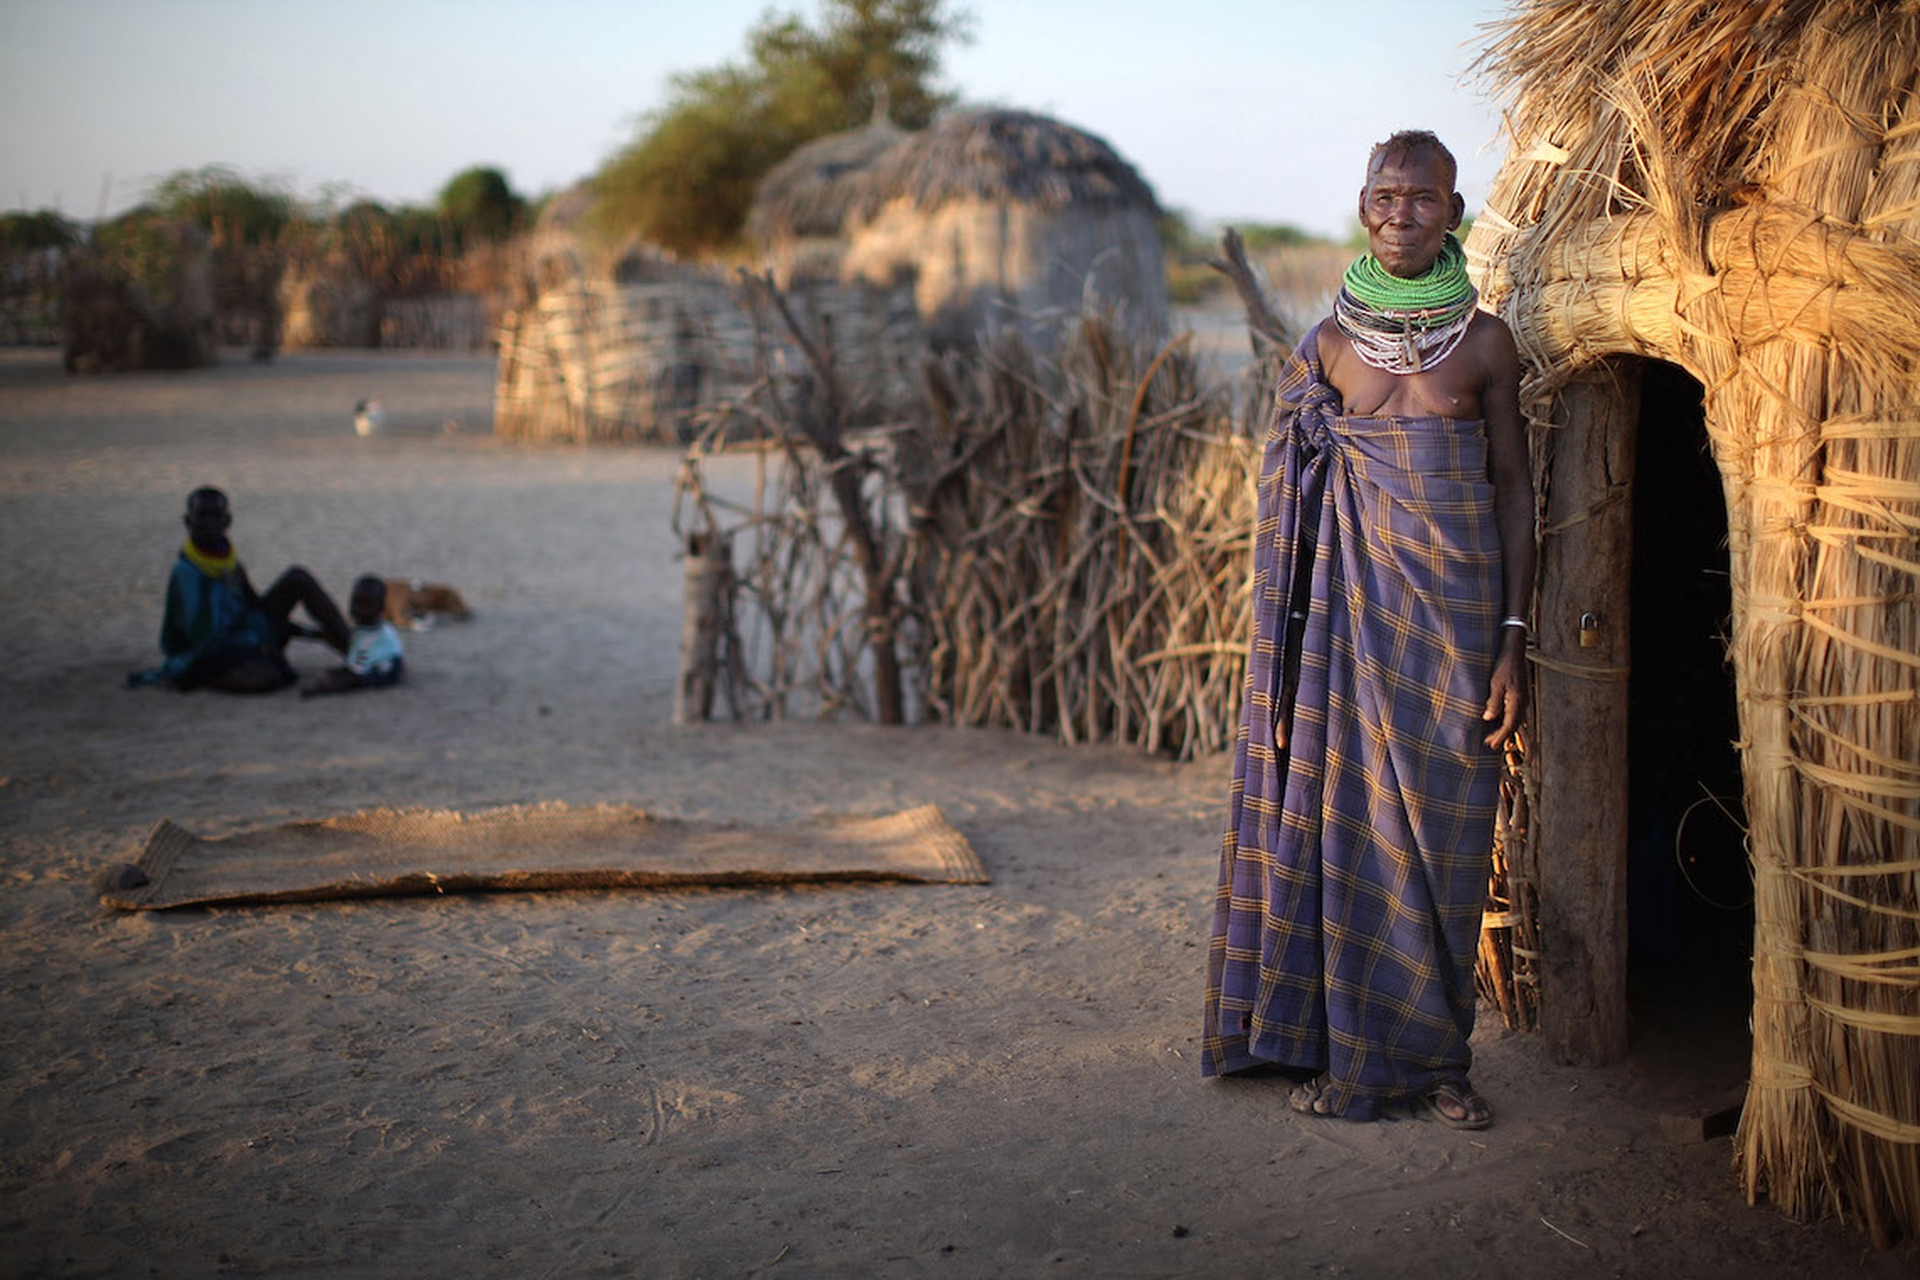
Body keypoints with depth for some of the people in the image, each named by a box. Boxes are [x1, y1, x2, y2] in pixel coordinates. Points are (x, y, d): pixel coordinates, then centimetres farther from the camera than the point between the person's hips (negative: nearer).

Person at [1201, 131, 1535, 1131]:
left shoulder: (1485, 341, 2)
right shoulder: (1328, 342, 4)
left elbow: (1514, 487, 3)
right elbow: (1296, 503, 6)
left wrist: (1514, 637, -3)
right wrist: (1290, 648, 2)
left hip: (1453, 607, 0)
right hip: (1350, 605, 1)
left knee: (1442, 832, 5)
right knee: (1345, 820, 4)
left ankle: (1436, 1056, 17)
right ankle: (1341, 1048, 16)